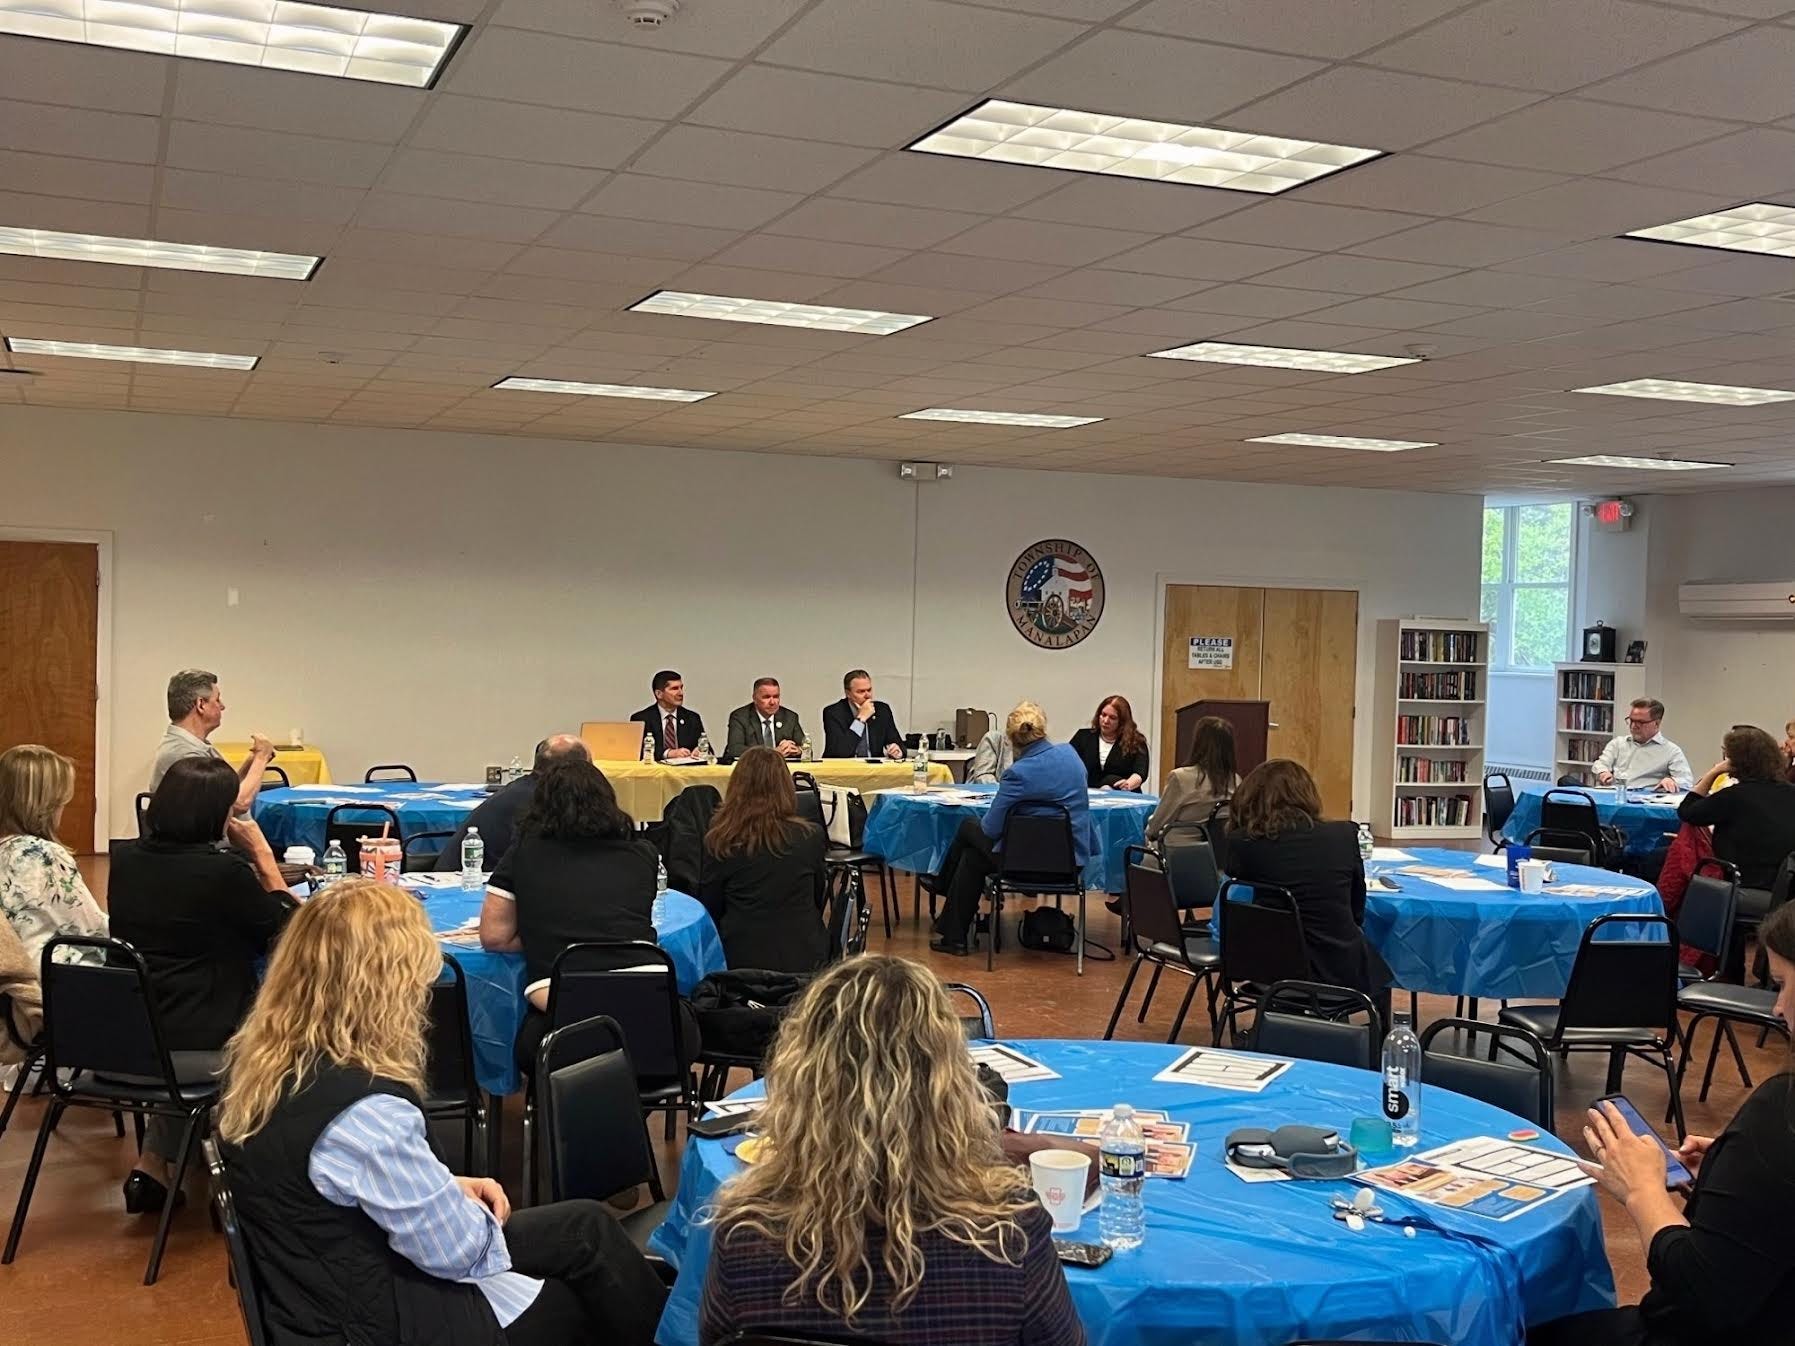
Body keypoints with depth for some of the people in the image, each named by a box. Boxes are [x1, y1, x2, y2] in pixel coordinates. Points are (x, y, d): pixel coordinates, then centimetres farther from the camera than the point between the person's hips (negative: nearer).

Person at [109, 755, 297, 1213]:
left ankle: (153, 1164, 26)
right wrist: (262, 854, -2)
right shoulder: (223, 870, -20)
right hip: (200, 1041, -6)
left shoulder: (125, 859, -1)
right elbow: (287, 928, -6)